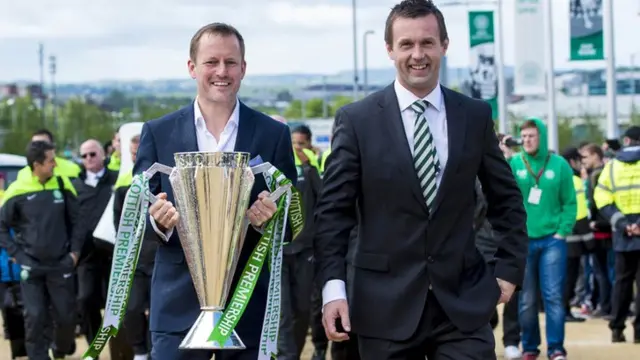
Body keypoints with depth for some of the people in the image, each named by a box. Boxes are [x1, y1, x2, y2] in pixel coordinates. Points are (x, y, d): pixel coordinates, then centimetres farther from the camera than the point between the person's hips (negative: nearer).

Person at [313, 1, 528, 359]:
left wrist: (510, 269, 7)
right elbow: (334, 211, -2)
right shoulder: (356, 119, 0)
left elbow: (506, 199, 15)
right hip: (385, 304, -1)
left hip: (464, 301, 1)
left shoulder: (476, 115, 6)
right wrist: (334, 287, -11)